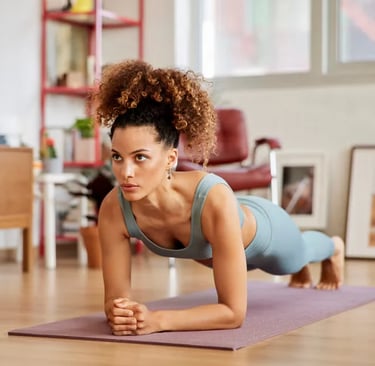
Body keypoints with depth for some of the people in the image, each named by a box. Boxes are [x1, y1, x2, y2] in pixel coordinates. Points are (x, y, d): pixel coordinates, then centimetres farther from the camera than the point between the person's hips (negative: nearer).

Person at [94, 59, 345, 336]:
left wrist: (157, 320, -58)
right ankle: (300, 269, 76)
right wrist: (121, 312, -53)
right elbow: (115, 294, -30)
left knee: (293, 258, 35)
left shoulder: (215, 201, -50)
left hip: (263, 230, -3)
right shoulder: (114, 208, -39)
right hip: (208, 248, 4)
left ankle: (333, 249, 72)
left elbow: (234, 312, -46)